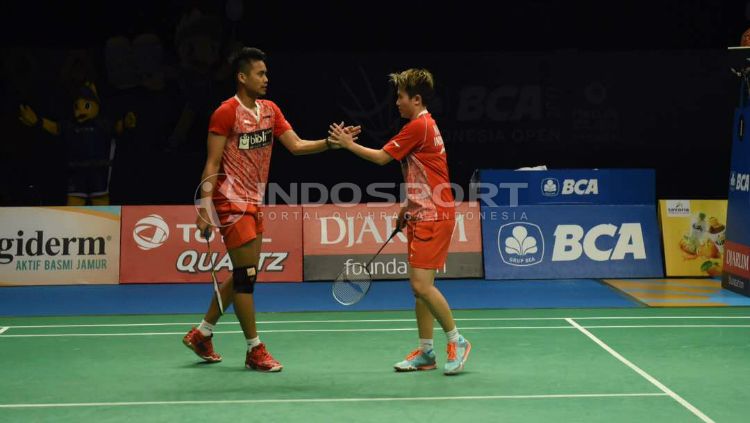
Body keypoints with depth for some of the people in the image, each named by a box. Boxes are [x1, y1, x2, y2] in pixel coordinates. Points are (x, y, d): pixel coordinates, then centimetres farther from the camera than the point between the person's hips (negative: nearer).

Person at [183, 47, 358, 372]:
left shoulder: (270, 110, 8)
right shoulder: (226, 113, -13)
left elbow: (296, 146, 4)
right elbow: (212, 164, -14)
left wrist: (331, 142, -10)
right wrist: (204, 207, -20)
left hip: (254, 202, 8)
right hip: (231, 202, -8)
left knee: (244, 275, 13)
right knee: (246, 275, -5)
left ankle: (201, 334, 26)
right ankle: (255, 350, 5)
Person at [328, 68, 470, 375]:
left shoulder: (419, 126, -14)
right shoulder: (423, 125, 17)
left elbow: (382, 157, -11)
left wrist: (348, 144, 0)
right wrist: (408, 208, 18)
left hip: (434, 217, -10)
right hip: (422, 215, 10)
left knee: (422, 285, -13)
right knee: (419, 285, 9)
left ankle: (457, 341, 0)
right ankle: (425, 352, 14)